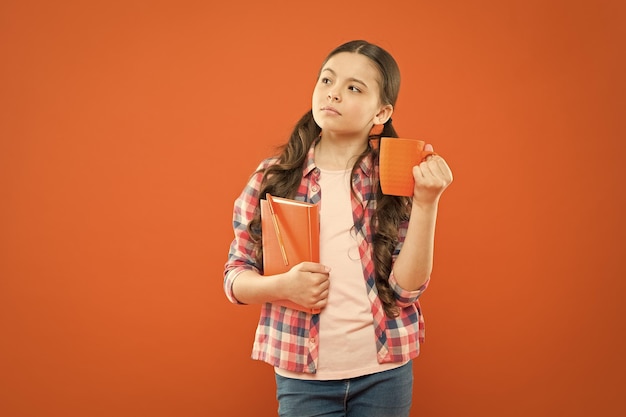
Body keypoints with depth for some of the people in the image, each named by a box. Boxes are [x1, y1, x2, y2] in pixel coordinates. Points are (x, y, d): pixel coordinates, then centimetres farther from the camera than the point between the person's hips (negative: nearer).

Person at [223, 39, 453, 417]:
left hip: (384, 374, 0)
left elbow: (407, 288, -11)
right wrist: (282, 286, -17)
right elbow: (236, 276, 1)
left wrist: (427, 202, -20)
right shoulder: (273, 178, -4)